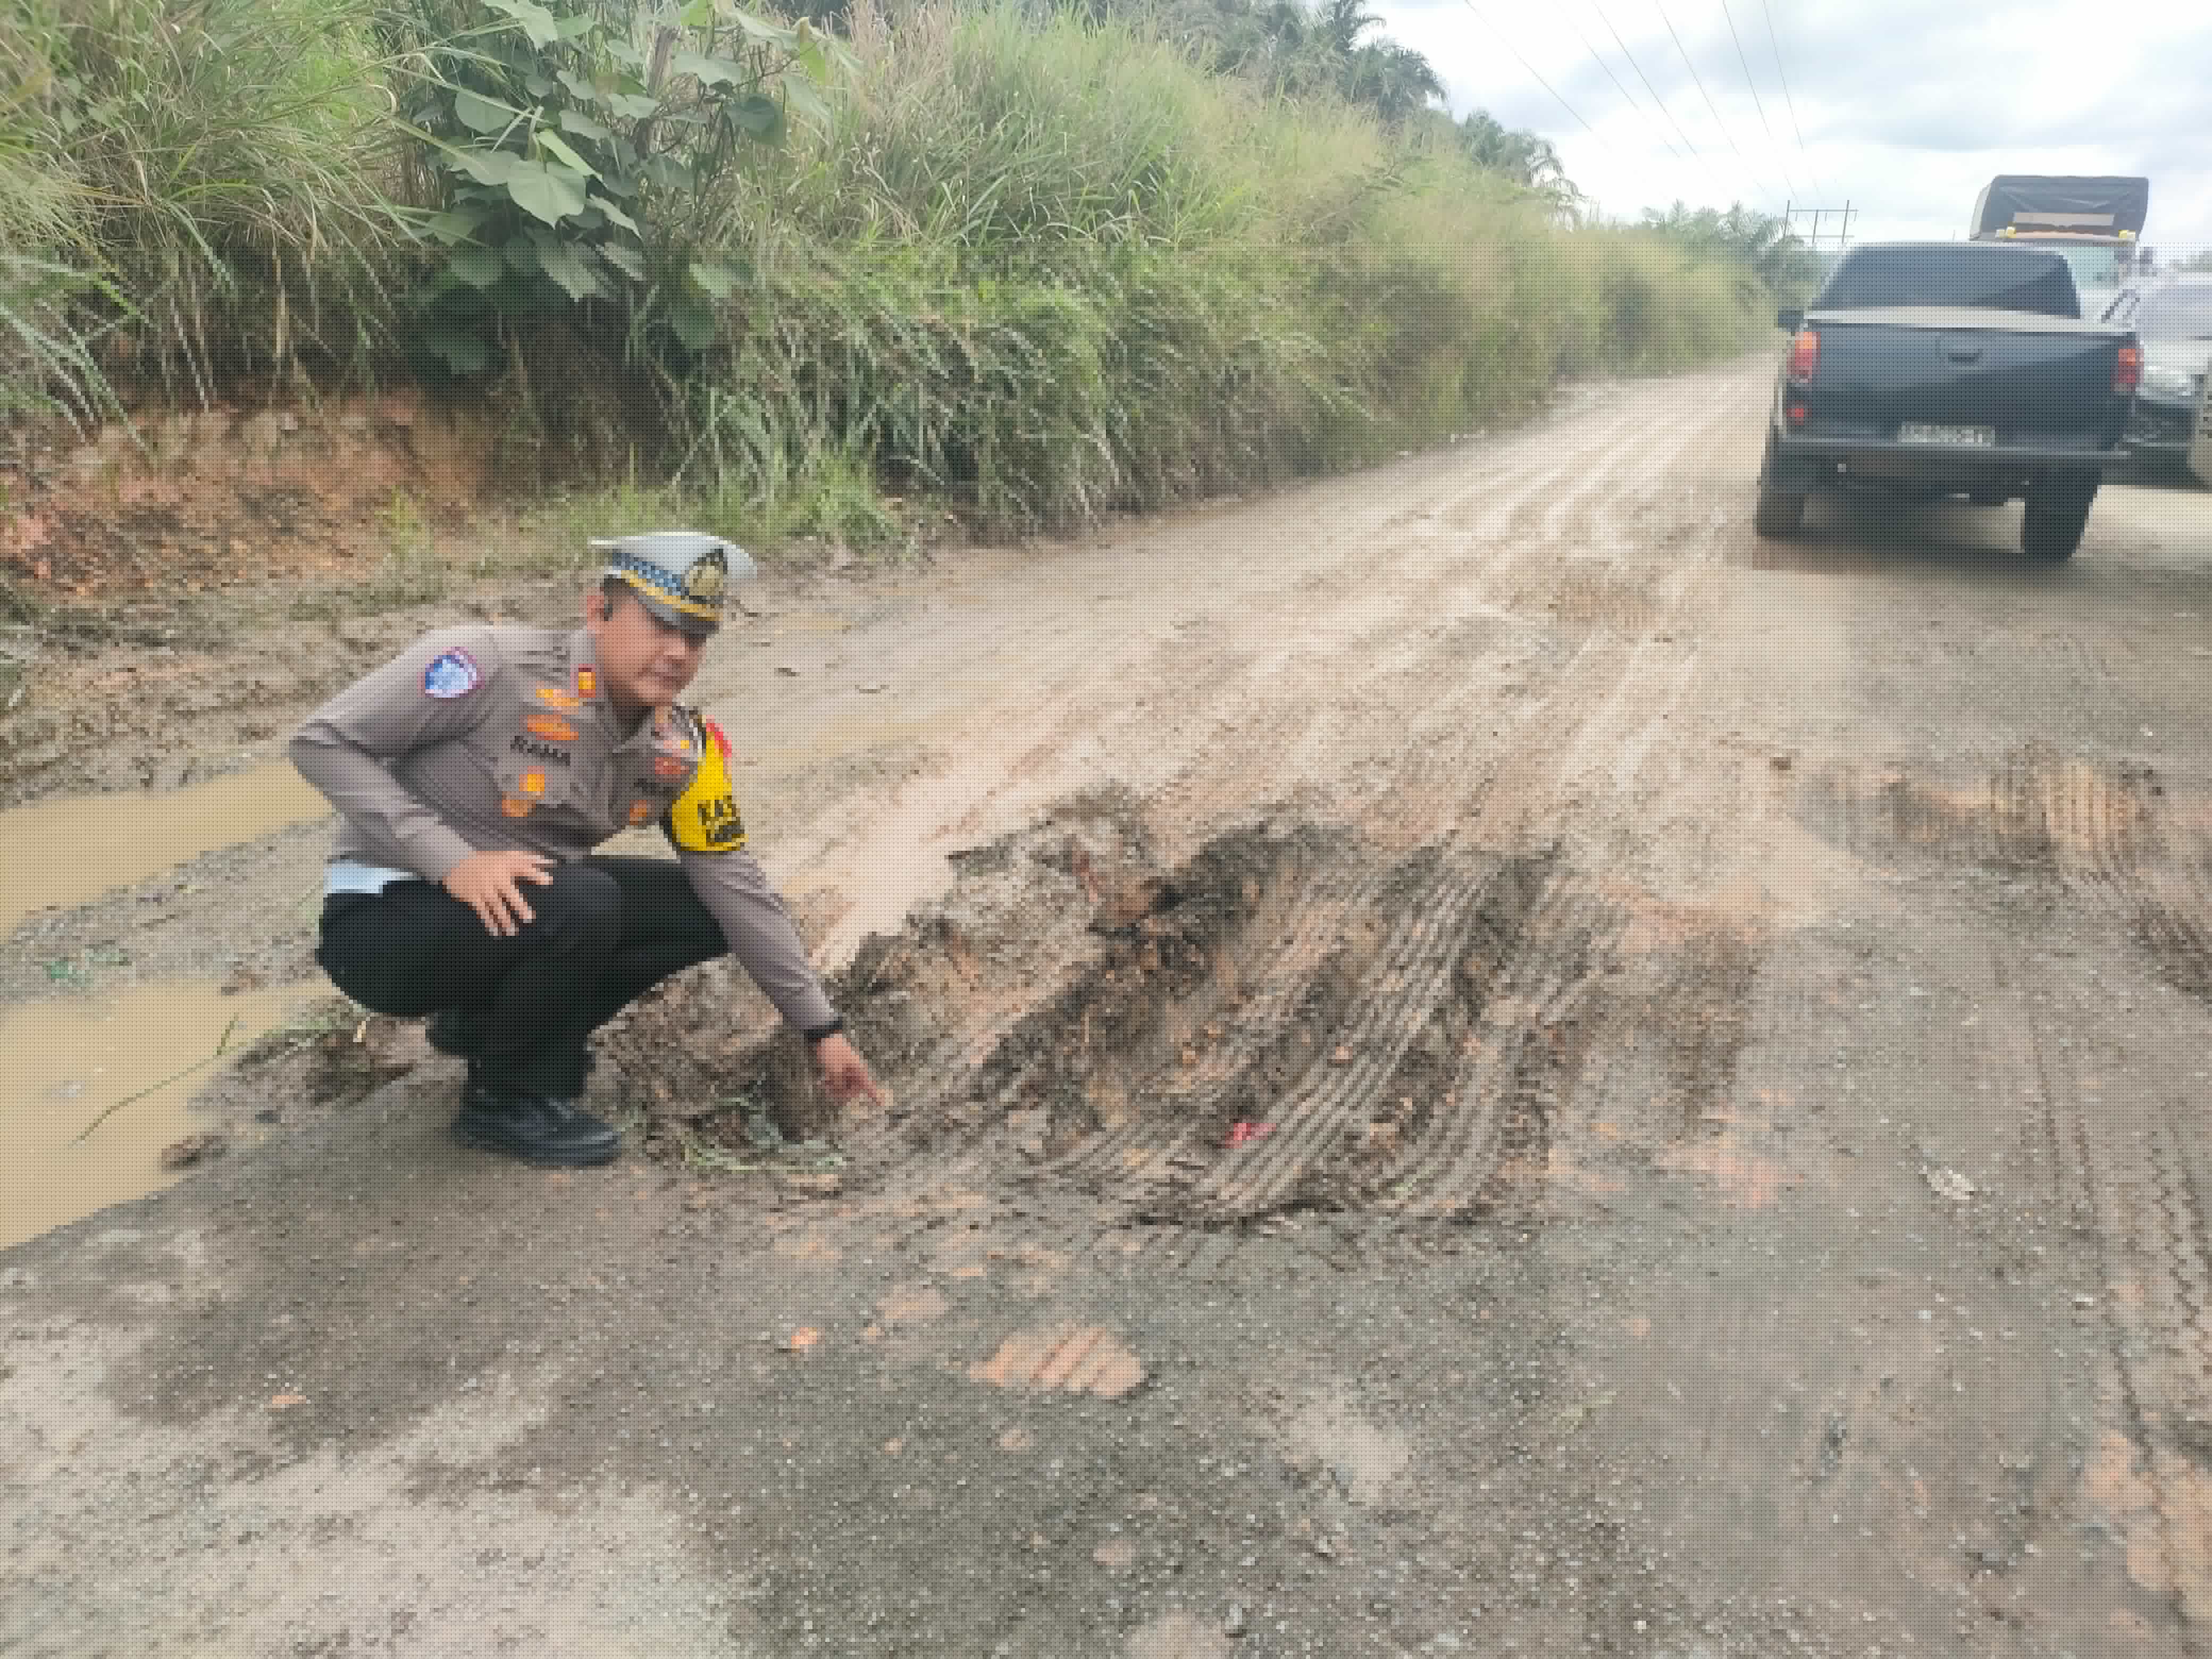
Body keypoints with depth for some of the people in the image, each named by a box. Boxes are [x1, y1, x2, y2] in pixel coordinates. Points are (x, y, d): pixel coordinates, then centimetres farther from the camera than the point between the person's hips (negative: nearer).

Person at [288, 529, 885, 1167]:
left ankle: (492, 1024, 9)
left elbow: (737, 887, -1)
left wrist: (821, 1029, 0)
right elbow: (321, 742, -20)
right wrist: (452, 860, -31)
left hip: (526, 909, 7)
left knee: (704, 910, -4)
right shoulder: (494, 664, -23)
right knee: (583, 904, -32)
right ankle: (506, 1101, -5)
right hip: (383, 922, -7)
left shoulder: (683, 750, -5)